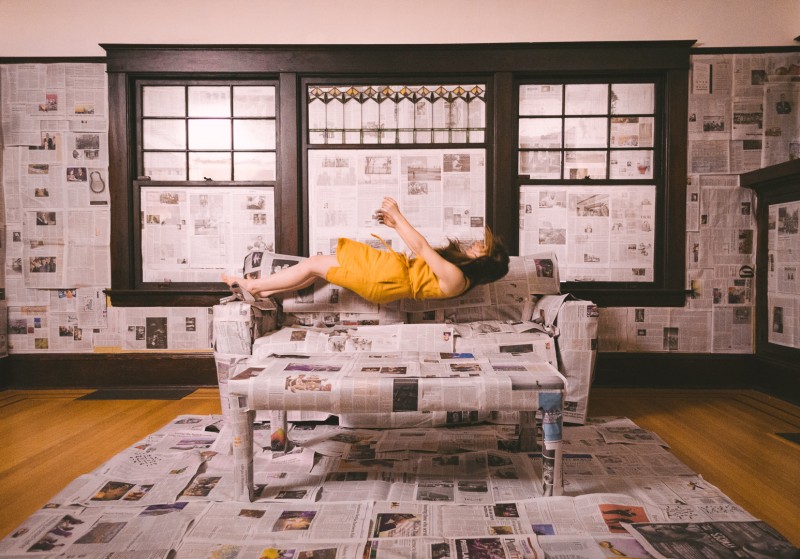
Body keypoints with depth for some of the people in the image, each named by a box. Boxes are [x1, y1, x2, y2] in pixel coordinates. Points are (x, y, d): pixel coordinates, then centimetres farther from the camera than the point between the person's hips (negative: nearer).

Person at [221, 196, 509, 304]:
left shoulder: (454, 278, -18)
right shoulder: (459, 268, 12)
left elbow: (421, 247, -21)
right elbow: (423, 251, 18)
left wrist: (398, 214, -16)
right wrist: (396, 225, 13)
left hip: (389, 278, -10)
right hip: (400, 271, 10)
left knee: (314, 264, -3)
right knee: (319, 263, 11)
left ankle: (254, 285, 13)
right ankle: (265, 291, 20)